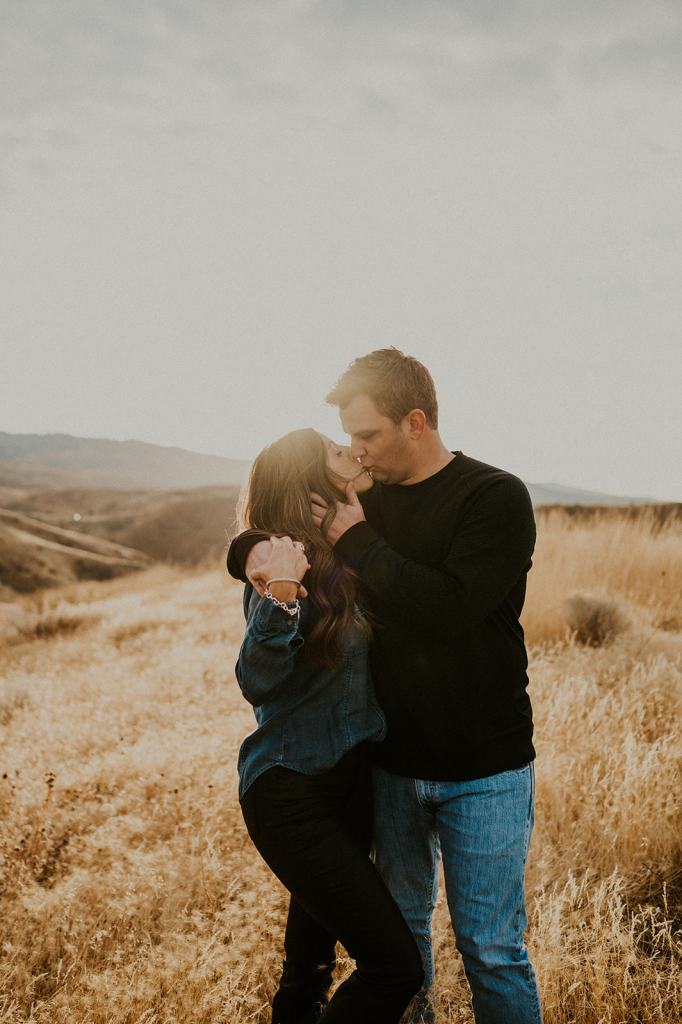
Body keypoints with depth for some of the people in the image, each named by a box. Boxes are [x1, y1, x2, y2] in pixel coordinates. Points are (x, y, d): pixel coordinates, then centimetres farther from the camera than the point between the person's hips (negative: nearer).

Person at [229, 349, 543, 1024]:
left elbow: (448, 607, -26)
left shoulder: (496, 498, -12)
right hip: (391, 763, 5)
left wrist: (357, 541, -17)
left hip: (484, 771, -5)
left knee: (490, 948, 6)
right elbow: (250, 543, 7)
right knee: (400, 928, 20)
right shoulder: (368, 500, 3)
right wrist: (256, 550, -17)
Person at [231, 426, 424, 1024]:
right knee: (395, 966, -9)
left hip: (347, 777, 8)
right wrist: (279, 597, -42)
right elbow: (258, 681, -28)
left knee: (318, 940, 26)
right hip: (291, 794, -8)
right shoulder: (294, 566, -20)